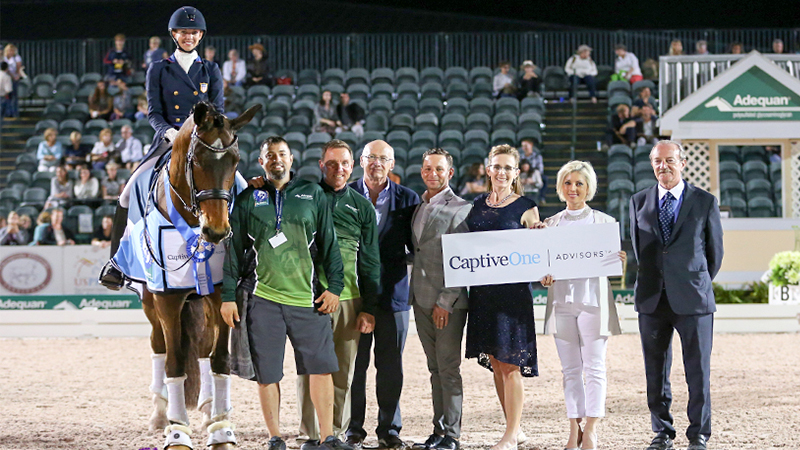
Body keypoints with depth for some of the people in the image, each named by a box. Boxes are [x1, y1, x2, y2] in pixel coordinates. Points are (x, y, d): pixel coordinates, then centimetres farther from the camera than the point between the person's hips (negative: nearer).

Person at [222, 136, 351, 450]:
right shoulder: (247, 200, 8)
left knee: (321, 366, -4)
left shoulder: (312, 195, 10)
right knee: (267, 374, 0)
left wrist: (334, 286, 2)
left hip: (308, 298, 0)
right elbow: (234, 250, 9)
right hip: (264, 298, 0)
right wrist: (228, 296, 4)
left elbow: (329, 244, 10)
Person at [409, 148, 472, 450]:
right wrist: (414, 294, 11)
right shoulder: (417, 207, 15)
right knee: (435, 368, 10)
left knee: (448, 368, -5)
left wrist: (445, 301, -15)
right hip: (421, 300, 7)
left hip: (449, 302, -7)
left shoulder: (461, 209, -7)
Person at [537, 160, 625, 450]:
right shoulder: (551, 224, 11)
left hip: (593, 300, -3)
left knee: (594, 368, -5)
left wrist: (620, 261, -16)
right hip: (561, 300, 3)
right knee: (570, 369, 5)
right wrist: (544, 278, -9)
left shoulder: (604, 222, 5)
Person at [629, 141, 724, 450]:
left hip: (692, 299, -2)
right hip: (652, 298, 3)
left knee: (698, 370, -2)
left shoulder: (705, 202, 3)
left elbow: (715, 250, 11)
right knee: (655, 370, 6)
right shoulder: (639, 202, 10)